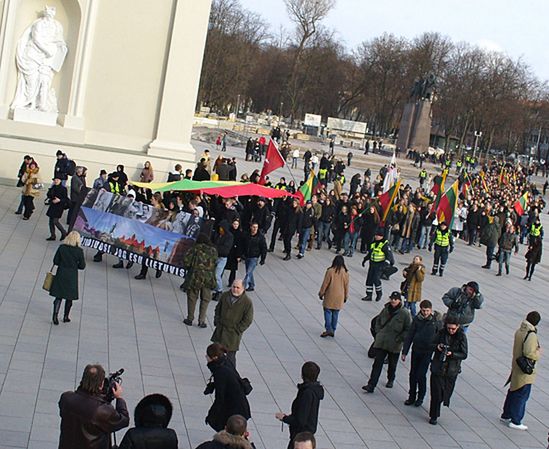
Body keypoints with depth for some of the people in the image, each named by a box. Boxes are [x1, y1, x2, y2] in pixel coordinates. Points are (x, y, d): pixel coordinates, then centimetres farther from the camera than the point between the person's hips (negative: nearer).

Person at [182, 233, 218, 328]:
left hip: (195, 276, -2)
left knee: (192, 297, 13)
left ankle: (190, 319, 20)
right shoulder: (213, 250, 1)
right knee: (205, 299, 12)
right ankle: (201, 321, 10)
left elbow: (186, 260, -8)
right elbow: (215, 263, 3)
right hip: (208, 278, 2)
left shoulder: (196, 249, -7)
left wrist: (188, 268, 9)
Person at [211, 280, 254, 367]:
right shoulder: (225, 296, 2)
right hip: (220, 330, 5)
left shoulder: (247, 302, -12)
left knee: (231, 356, 0)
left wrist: (237, 330, -11)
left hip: (233, 334, -5)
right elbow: (218, 309, 17)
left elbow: (248, 320, -9)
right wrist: (217, 321, 5)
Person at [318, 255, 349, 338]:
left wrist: (321, 294, 3)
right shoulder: (345, 272, -3)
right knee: (335, 314, 11)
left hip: (330, 296, -3)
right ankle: (333, 330, 16)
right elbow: (346, 285, 4)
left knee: (328, 312, 3)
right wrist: (345, 296, 16)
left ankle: (328, 329, -7)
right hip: (339, 297, 3)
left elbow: (325, 284, -9)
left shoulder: (330, 271, -14)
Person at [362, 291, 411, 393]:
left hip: (394, 345, -2)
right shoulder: (386, 309, 2)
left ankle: (390, 380, 42)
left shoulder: (405, 313, -11)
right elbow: (378, 321, 18)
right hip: (381, 342, 2)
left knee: (392, 364, 17)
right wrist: (378, 332, 6)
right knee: (377, 363, -2)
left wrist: (400, 339, -12)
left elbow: (408, 329, -7)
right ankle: (371, 385, -3)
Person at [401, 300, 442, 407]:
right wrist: (404, 352, 4)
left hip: (428, 352, -3)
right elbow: (409, 336, 4)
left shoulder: (436, 321, -9)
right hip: (416, 350, 3)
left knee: (421, 375, -6)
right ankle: (412, 397, 23)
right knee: (413, 374, 9)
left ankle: (421, 397, 14)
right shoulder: (417, 319, -2)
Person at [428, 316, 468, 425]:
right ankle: (433, 416, 8)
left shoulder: (462, 337, -8)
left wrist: (452, 354, -24)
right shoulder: (441, 333, -4)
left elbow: (464, 355, -8)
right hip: (437, 368, 0)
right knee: (436, 393, -3)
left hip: (452, 370, 0)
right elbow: (432, 345, 7)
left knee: (447, 392, 10)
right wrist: (437, 347, -16)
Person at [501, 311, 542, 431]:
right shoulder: (531, 335, -24)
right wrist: (538, 353, -10)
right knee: (522, 395, 3)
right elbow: (529, 354, -29)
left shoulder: (519, 331, 1)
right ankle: (515, 421, 9)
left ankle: (506, 415, 34)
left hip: (516, 367, 8)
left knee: (513, 392, 21)